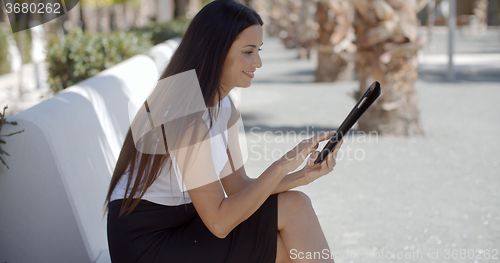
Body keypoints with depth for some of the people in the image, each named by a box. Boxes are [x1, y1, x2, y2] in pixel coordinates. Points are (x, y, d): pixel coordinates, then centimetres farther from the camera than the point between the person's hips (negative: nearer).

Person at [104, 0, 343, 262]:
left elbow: (237, 186, 5)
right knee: (292, 208, -14)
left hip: (183, 226, 9)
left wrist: (303, 175, -8)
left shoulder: (223, 107, 7)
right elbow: (219, 222, -24)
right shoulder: (187, 114, -23)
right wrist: (281, 166, -23)